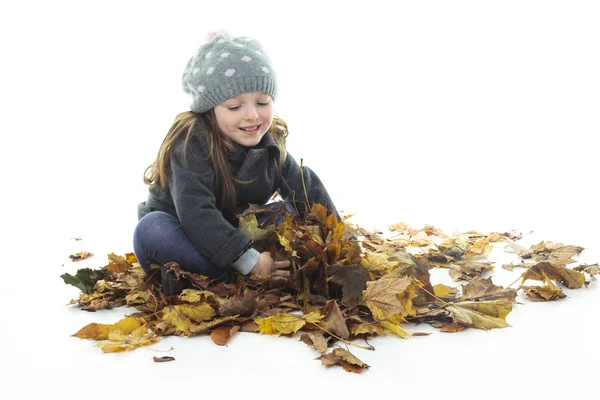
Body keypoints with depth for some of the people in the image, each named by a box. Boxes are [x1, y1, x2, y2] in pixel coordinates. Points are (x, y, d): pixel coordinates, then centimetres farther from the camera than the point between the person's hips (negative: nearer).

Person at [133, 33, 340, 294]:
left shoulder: (271, 144, -4)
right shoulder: (191, 144, -25)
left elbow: (306, 188, 0)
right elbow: (196, 214, -36)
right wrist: (249, 262, -41)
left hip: (232, 232, 6)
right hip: (182, 238, -6)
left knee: (290, 211, -6)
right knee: (151, 229, -36)